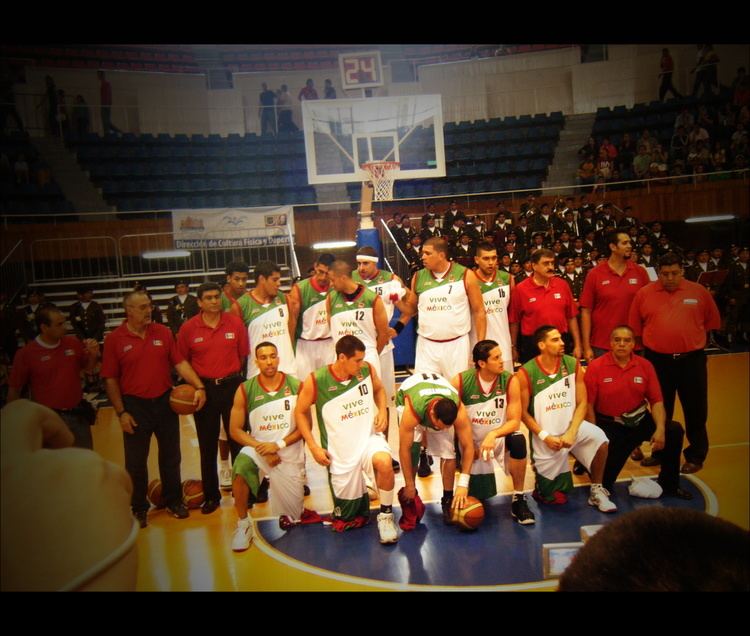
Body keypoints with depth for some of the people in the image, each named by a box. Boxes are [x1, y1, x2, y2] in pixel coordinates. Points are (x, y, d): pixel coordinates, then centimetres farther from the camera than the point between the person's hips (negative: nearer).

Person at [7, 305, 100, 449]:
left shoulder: (73, 343, -2)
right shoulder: (26, 354, -11)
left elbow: (88, 369, 11)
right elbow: (14, 390, -4)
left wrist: (93, 354, -10)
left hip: (78, 414, 3)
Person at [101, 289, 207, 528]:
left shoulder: (163, 332, 0)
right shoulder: (114, 339, -7)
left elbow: (180, 362, -1)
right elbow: (110, 379, -6)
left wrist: (199, 387, -13)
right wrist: (121, 412, -9)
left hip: (165, 401, 3)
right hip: (135, 405, -2)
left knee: (171, 455, 14)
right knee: (136, 460, 10)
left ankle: (173, 500, 32)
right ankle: (139, 507, 28)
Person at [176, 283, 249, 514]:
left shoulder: (235, 323, -3)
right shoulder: (188, 328, -4)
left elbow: (243, 354, 5)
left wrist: (230, 375, 0)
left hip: (232, 386, 0)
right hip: (203, 388, 0)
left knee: (238, 440, 8)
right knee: (207, 445, 9)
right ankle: (211, 495, 22)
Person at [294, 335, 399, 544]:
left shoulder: (367, 370, -8)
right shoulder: (316, 381, -16)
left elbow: (379, 389, 15)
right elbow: (300, 412, -2)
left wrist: (382, 411, -4)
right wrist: (313, 446, -9)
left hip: (369, 437, 1)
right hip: (340, 452, -1)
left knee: (384, 463, -35)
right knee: (346, 519, 8)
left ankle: (385, 515, -9)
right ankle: (359, 496, 44)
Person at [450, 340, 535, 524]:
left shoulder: (510, 381, -18)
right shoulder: (460, 382, -19)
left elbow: (515, 421, -18)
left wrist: (493, 434, -35)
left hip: (499, 436, 0)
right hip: (473, 442, 0)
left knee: (518, 441, -33)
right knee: (477, 497, -4)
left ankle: (518, 500, -15)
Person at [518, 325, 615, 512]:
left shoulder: (573, 364, -7)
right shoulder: (526, 373, -16)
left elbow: (582, 403, -5)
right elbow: (523, 412, -11)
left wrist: (571, 432, -16)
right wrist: (545, 437, -16)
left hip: (570, 425, 3)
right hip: (544, 433, -3)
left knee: (599, 438, -29)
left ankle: (597, 492, -7)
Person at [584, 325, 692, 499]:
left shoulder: (645, 366, -2)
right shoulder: (596, 367, -12)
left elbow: (656, 401, -1)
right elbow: (588, 405, -11)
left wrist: (660, 428, -17)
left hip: (640, 420, 4)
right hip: (610, 425, -4)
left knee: (674, 431, -18)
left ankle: (669, 485, 1)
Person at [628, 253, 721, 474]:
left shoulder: (699, 292, -1)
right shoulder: (644, 293, -3)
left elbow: (712, 322, 7)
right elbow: (635, 327, 2)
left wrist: (692, 339, 4)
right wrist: (654, 340, 4)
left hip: (691, 360, 0)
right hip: (657, 360, 1)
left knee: (695, 410, 8)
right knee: (660, 409, 15)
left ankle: (696, 455, 25)